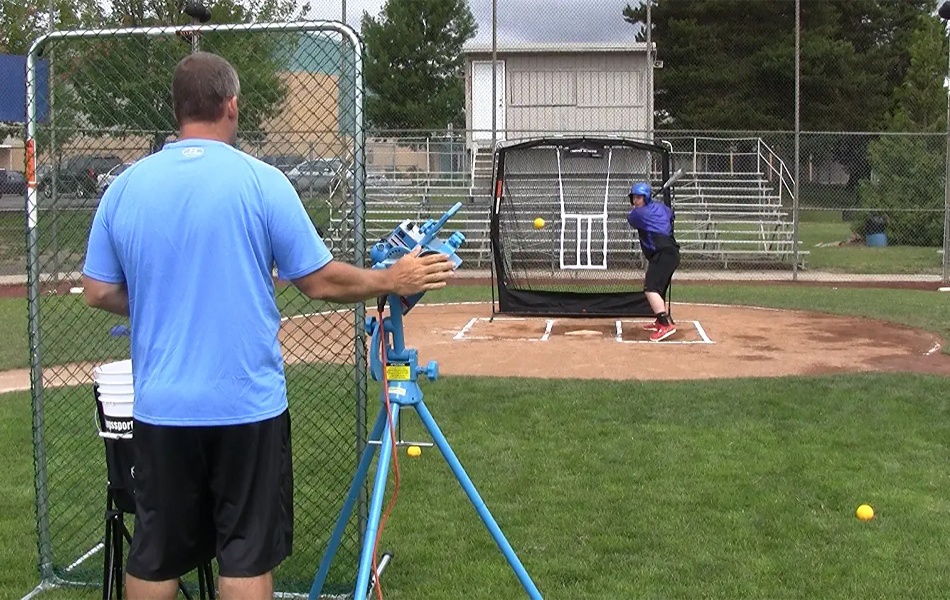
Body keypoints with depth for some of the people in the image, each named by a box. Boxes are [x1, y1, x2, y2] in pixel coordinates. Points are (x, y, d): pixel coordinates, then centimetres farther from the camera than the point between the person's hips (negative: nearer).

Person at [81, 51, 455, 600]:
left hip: (160, 407, 3)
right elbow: (321, 282, -6)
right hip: (246, 406, -3)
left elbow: (99, 292, 7)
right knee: (247, 554, 8)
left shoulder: (125, 187, 1)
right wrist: (394, 280, 8)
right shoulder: (262, 181, -9)